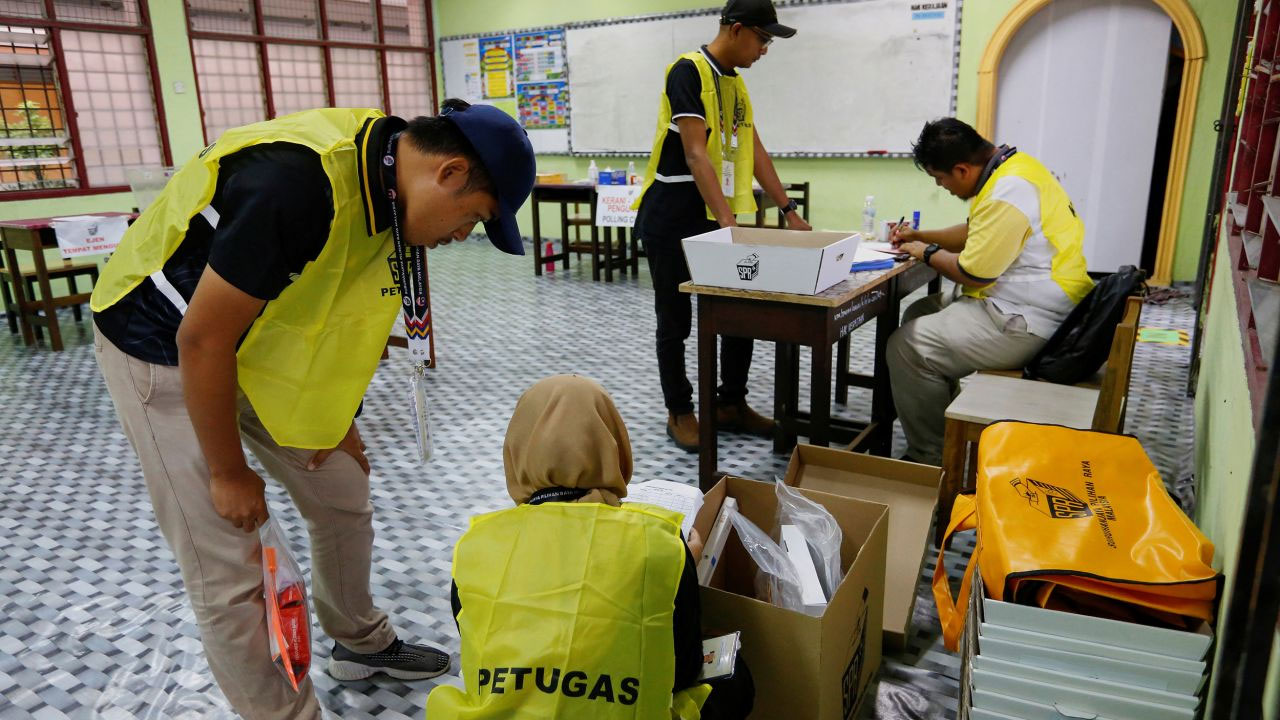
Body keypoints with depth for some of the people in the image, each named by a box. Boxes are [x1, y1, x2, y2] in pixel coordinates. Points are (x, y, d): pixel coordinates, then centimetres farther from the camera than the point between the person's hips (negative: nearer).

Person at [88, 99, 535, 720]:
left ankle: (360, 643, 37)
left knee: (343, 493, 14)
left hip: (262, 340, 8)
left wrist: (334, 419, 7)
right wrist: (228, 473, -15)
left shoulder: (385, 181, -7)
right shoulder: (298, 182, -35)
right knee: (228, 575, -5)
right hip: (164, 349, -8)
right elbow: (202, 338, -27)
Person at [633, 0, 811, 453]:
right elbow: (696, 154, -23)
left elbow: (754, 151, 14)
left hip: (719, 218, 8)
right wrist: (726, 219, -30)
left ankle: (731, 405, 21)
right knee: (675, 320, 3)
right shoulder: (689, 71, -14)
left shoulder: (736, 82, 13)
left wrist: (790, 211, 10)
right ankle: (679, 412, 15)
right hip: (673, 221, -8)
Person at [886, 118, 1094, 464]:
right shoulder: (1011, 165, 10)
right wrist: (921, 235, 17)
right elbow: (977, 233, 25)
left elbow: (973, 274, -20)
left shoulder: (1006, 194, -24)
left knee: (907, 346, -13)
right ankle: (941, 421, 23)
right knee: (918, 315, 18)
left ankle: (929, 457, 0)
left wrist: (928, 253, -3)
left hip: (1026, 324, -11)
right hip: (1025, 303, 11)